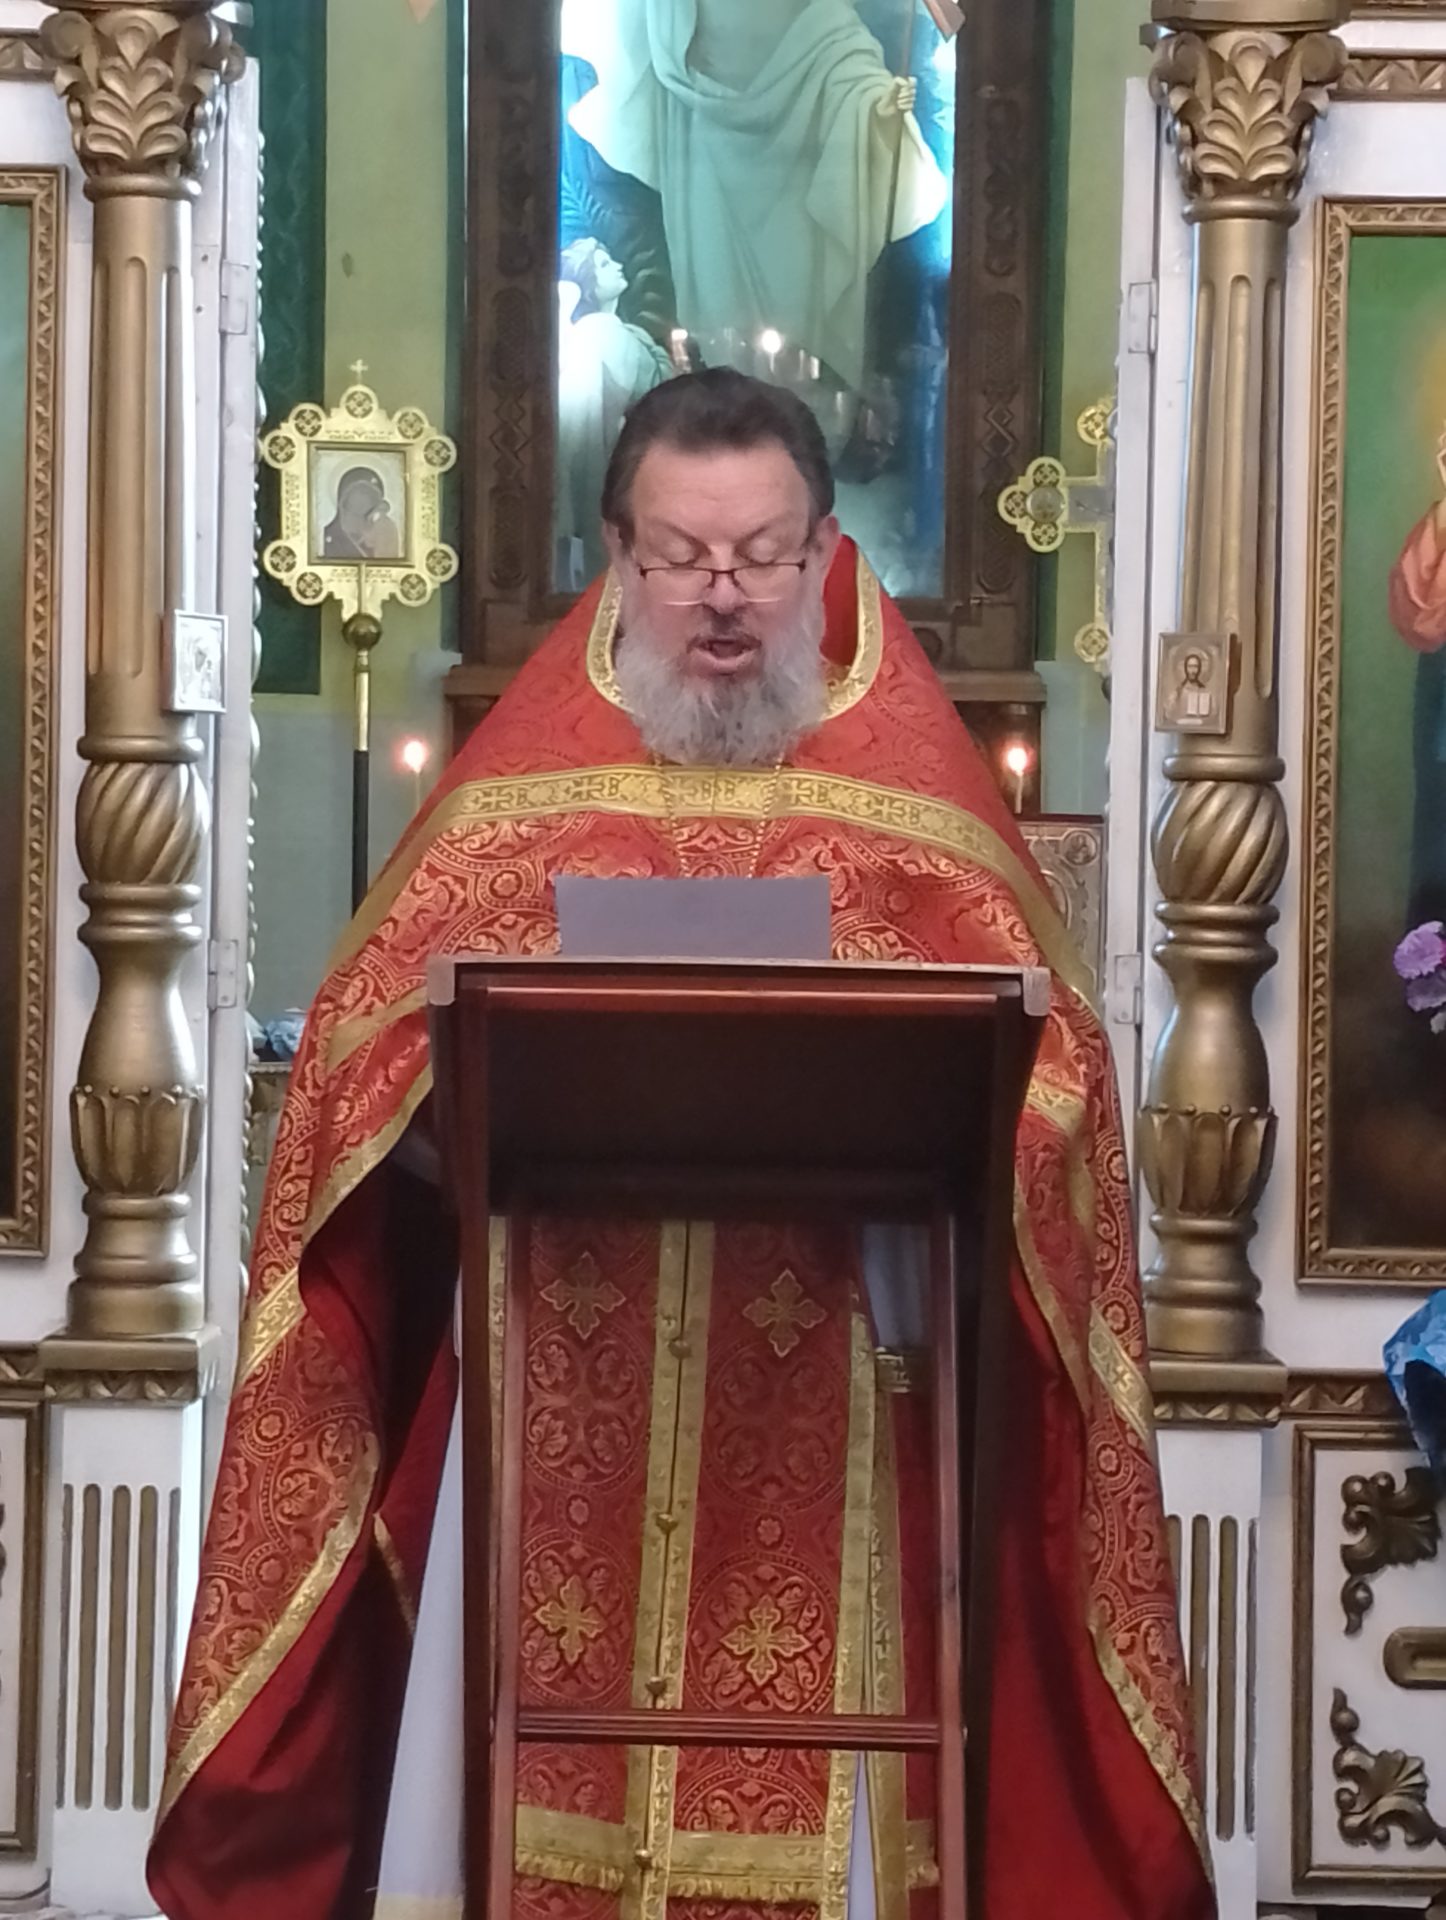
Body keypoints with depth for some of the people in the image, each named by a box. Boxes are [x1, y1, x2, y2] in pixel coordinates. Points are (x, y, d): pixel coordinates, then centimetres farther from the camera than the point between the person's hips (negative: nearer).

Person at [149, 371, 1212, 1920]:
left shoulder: (912, 780, 6)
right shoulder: (524, 775, 8)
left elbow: (1038, 1056, 0)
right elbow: (377, 1038, 5)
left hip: (820, 1396, -1)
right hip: (563, 1387, 1)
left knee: (801, 1781, -1)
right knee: (545, 1784, 0)